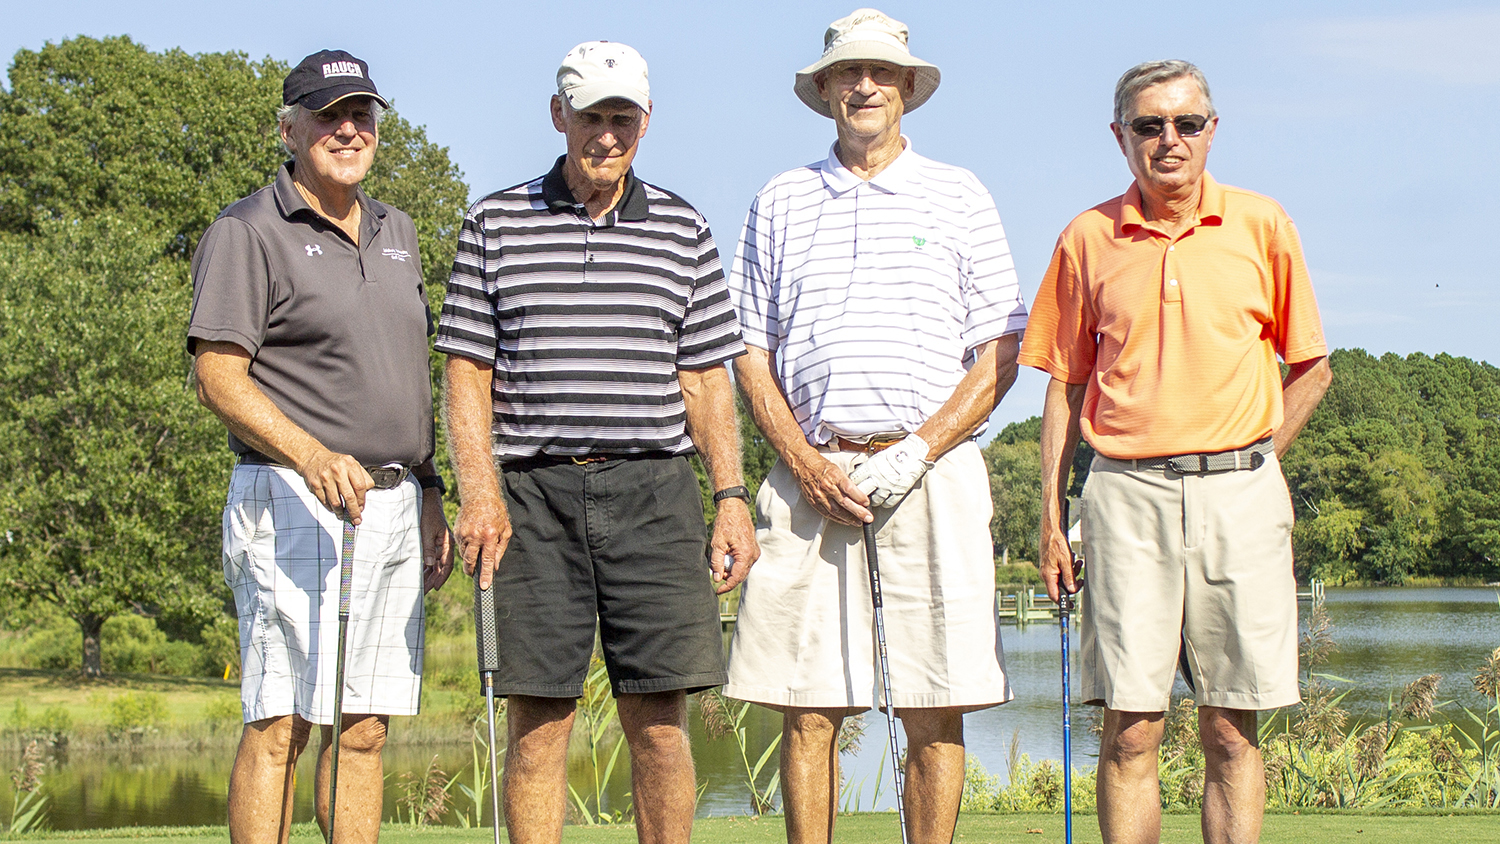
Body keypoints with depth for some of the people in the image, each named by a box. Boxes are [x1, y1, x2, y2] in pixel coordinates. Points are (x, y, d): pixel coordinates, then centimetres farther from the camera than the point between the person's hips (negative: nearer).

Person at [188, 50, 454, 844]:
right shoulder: (246, 232, -4)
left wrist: (429, 494, 17)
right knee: (281, 721, -10)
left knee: (366, 723, 7)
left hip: (394, 505, 7)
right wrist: (313, 458, -26)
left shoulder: (396, 231, 19)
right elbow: (220, 381, -12)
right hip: (297, 508, -7)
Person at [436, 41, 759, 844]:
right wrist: (479, 494, -7)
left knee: (658, 719, -2)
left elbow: (705, 380, 13)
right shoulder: (494, 223, 9)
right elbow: (467, 373, 5)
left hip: (653, 486, 1)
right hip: (534, 490, -1)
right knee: (537, 721, -1)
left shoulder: (683, 231, 13)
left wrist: (732, 494, 3)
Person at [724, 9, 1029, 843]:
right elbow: (752, 352, 12)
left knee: (935, 709, -3)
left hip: (932, 476, -1)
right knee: (806, 709, -2)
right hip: (810, 477, 1)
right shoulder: (780, 204, 14)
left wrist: (917, 451, -7)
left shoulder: (959, 197, 10)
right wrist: (805, 462, -3)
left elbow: (1000, 353, 5)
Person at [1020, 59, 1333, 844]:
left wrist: (1249, 465, 4)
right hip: (1127, 493, 0)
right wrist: (1050, 512, 5)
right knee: (1129, 730, -2)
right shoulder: (1089, 238, 7)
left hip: (1238, 495, 0)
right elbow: (1066, 382, 11)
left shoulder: (1261, 225, 5)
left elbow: (1311, 368, 12)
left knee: (1231, 731, 2)